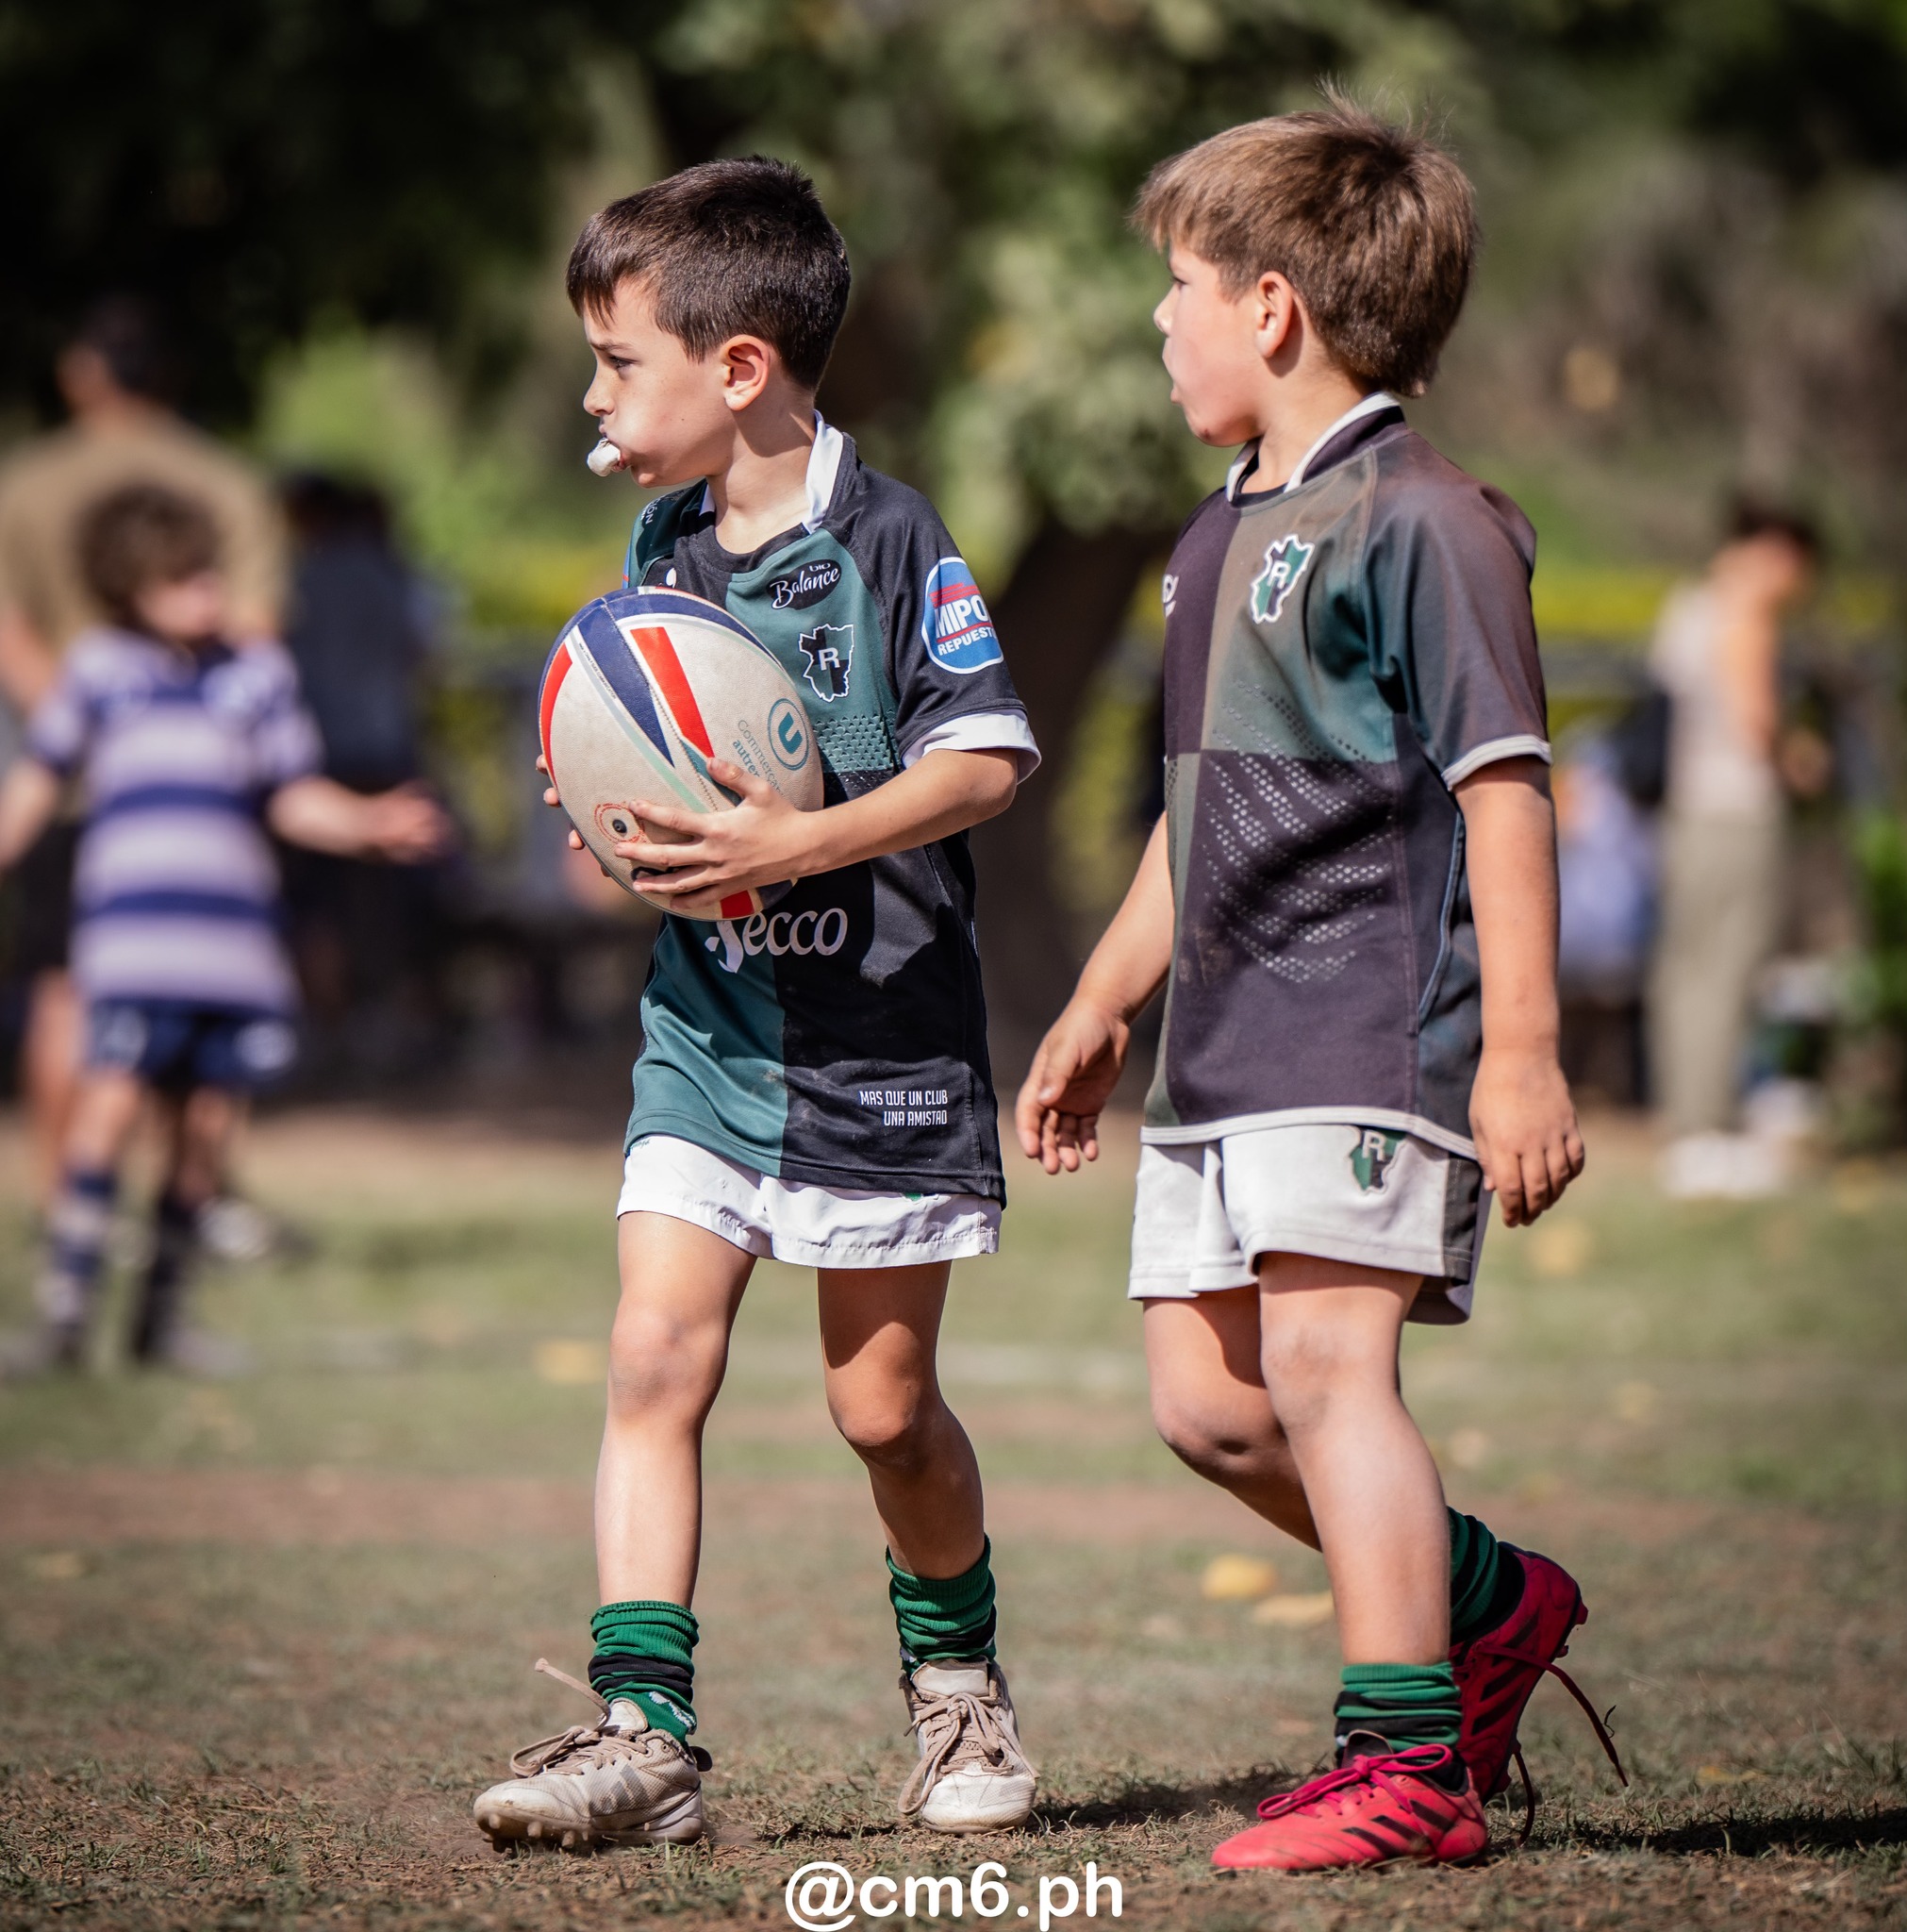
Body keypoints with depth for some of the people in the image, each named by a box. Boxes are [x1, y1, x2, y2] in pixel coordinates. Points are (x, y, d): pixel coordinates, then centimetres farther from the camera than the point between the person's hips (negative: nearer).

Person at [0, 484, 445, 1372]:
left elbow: (293, 800, 13)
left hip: (235, 932, 3)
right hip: (131, 925, -3)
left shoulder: (259, 676, 13)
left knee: (207, 1118, 2)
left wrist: (369, 823, -2)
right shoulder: (99, 669, 9)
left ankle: (161, 1309, 14)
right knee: (115, 1092, -18)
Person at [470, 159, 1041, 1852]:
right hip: (705, 1028, 5)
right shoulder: (660, 546, 7)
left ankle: (958, 1678, 31)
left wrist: (796, 843, -27)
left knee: (884, 1404, 6)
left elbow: (984, 761, -18)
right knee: (656, 1354, -9)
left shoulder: (889, 543, -13)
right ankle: (643, 1727, -10)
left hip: (882, 1036, -5)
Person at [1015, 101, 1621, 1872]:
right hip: (1226, 1045, 9)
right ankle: (1488, 1602, 26)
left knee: (1323, 1361, -16)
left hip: (1373, 1031, -9)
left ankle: (1407, 1769, -12)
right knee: (1205, 1400, 8)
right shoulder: (1225, 535, 18)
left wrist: (1520, 1050, -20)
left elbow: (1504, 787, -14)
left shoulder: (1422, 522, -10)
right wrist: (1099, 1010, 31)